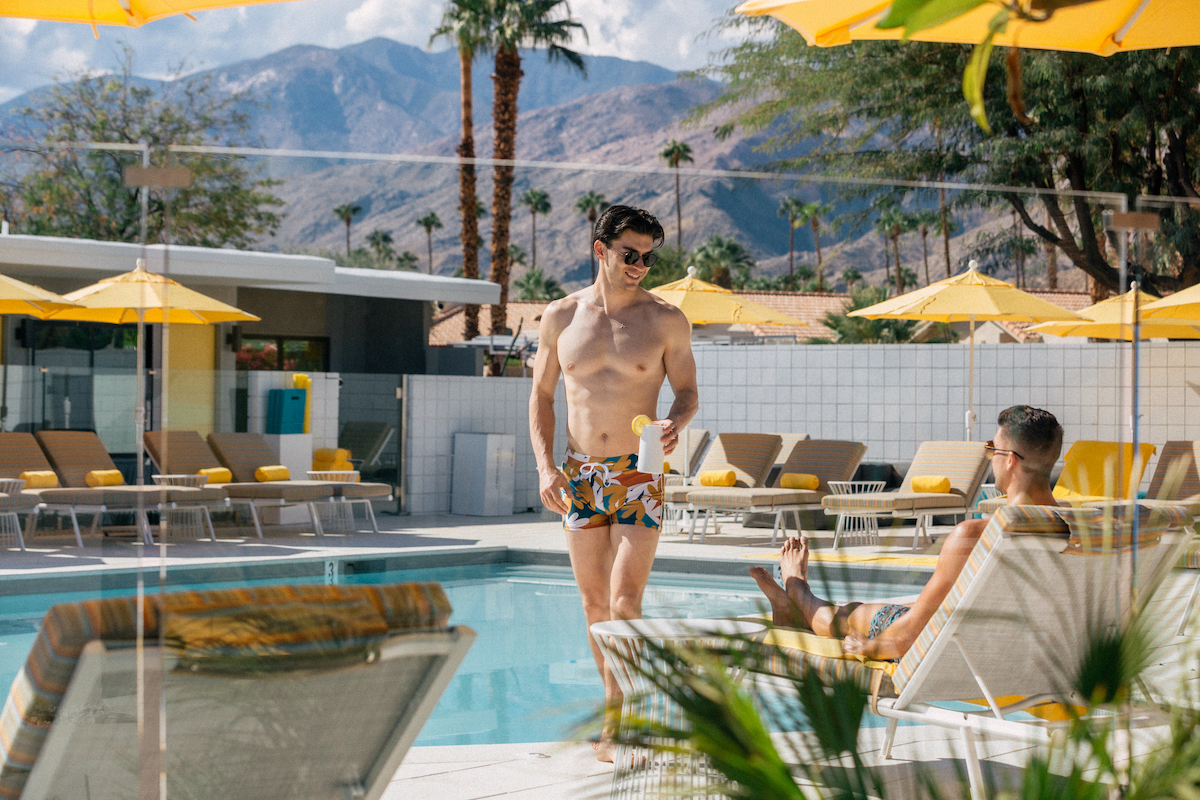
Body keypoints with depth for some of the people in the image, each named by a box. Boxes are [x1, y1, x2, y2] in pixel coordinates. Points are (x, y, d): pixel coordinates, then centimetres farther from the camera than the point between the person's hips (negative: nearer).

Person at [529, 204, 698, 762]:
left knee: (625, 602, -11)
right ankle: (616, 707, 24)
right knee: (594, 601, 9)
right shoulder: (561, 317, 3)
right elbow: (541, 396, 10)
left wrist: (675, 423, -18)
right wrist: (544, 465, -2)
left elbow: (687, 392, 5)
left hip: (639, 475, -3)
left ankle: (615, 724, -7)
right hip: (580, 474, 3)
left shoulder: (665, 320, -2)